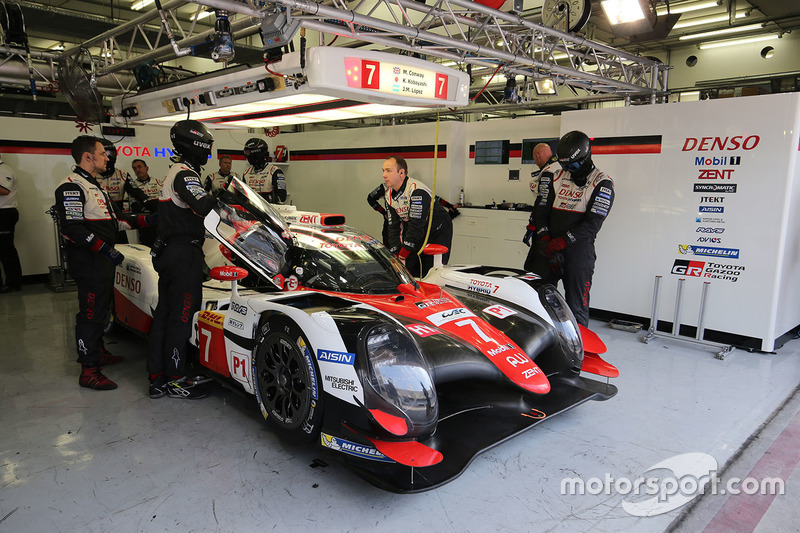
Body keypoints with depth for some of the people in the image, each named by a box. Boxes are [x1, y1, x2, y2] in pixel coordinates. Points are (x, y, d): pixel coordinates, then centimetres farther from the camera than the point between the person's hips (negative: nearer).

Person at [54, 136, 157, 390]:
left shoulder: (96, 186, 21)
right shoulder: (72, 186, -14)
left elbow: (115, 219, 22)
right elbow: (71, 227, -23)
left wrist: (145, 220, 12)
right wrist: (104, 248, -26)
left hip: (103, 260, 11)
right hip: (88, 261, -11)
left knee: (101, 309, 21)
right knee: (90, 313, -8)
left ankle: (98, 352, 36)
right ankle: (89, 371, -2)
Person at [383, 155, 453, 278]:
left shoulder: (417, 191, -27)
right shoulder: (389, 195, -1)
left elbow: (416, 224, -30)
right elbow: (393, 226, 1)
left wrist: (403, 255, -28)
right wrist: (395, 254, -9)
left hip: (438, 232, -7)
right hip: (415, 235, 7)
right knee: (408, 269, -1)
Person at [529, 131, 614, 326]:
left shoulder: (602, 184, -3)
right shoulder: (557, 177, 12)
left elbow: (592, 225, -11)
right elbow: (542, 212, 9)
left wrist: (559, 243, -15)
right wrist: (546, 244, -5)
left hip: (579, 251, -4)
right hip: (549, 250, 5)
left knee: (576, 308, -2)